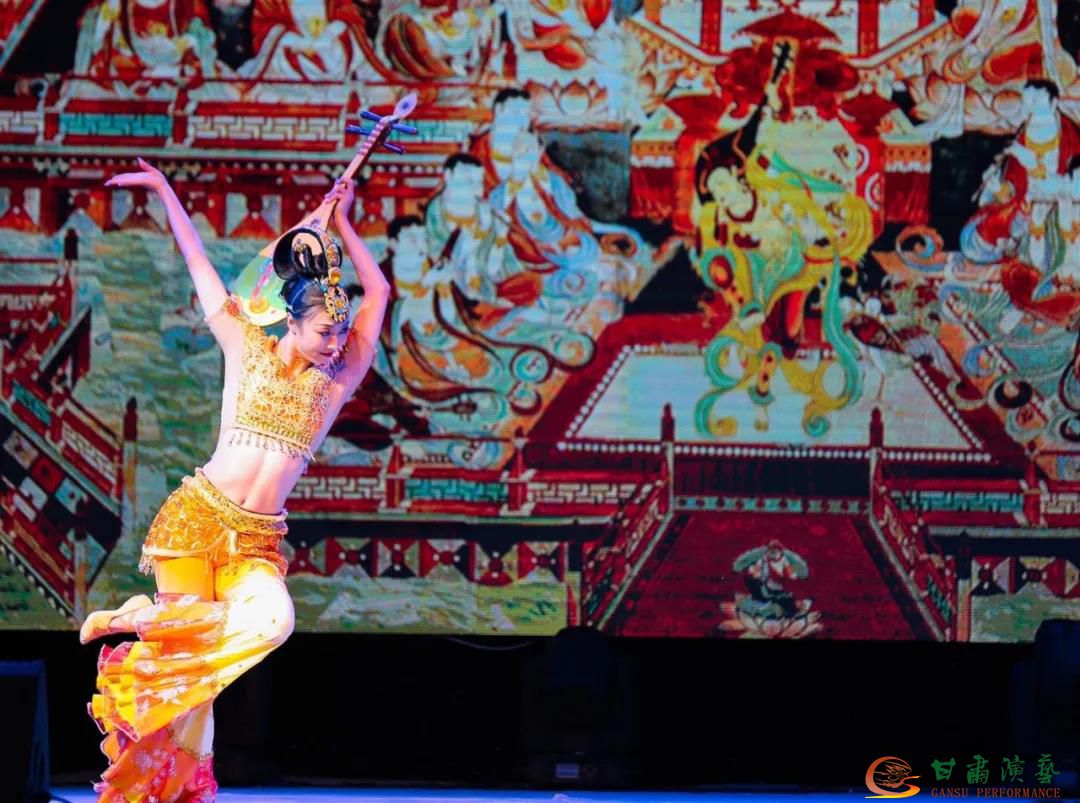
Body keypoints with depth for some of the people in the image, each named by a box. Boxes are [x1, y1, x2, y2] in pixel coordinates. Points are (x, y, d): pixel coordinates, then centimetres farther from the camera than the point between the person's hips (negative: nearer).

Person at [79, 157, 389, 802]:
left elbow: (378, 292, 11)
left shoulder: (337, 379, 8)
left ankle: (134, 620, -8)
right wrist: (164, 190, 14)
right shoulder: (247, 349, 5)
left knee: (273, 622, -25)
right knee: (184, 654, -14)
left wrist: (343, 224, 13)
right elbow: (199, 264, 11)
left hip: (257, 540, 2)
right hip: (197, 517, -2)